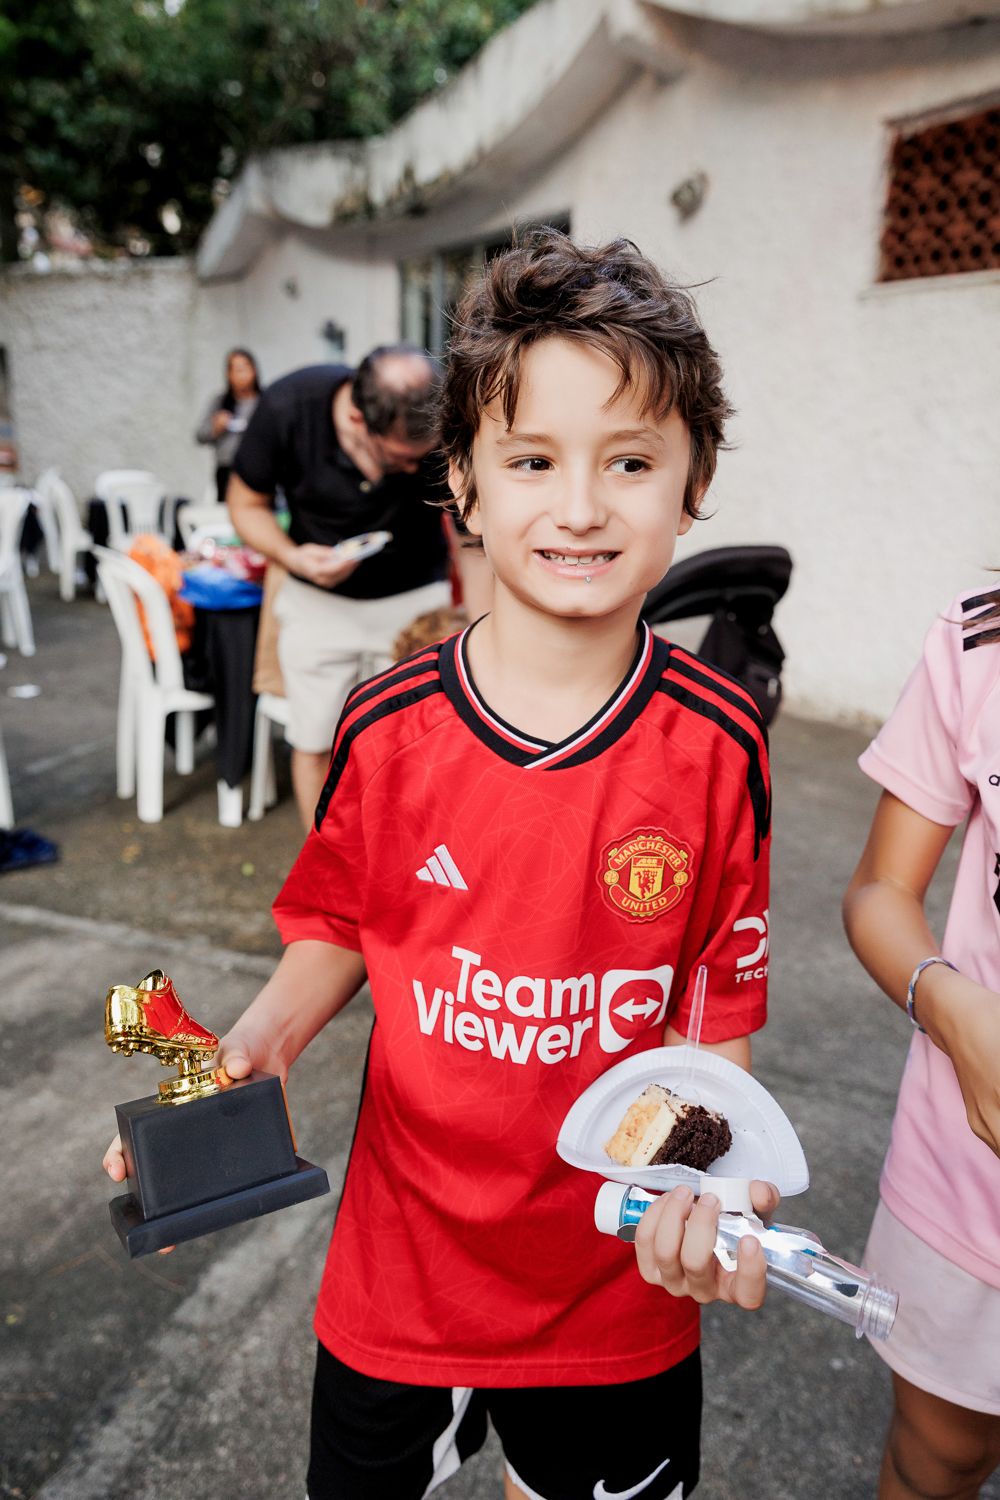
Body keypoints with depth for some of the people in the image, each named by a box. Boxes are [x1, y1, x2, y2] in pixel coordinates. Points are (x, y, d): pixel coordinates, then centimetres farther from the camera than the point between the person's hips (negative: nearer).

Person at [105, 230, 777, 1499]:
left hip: (620, 1266, 0)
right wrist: (256, 1043, -17)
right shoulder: (389, 726, -15)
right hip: (408, 1248, 1)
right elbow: (340, 928, -1)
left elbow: (717, 998, -7)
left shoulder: (715, 738, -14)